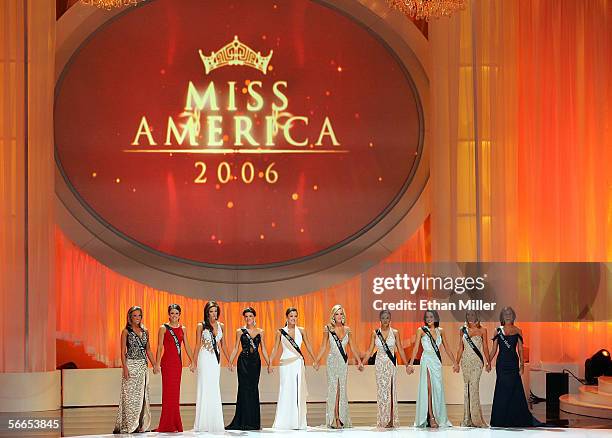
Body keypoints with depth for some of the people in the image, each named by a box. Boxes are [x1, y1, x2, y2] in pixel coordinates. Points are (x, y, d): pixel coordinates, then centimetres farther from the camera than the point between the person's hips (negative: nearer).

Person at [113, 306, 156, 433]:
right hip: (131, 365, -5)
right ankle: (127, 425, -2)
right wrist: (125, 368, -15)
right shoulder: (126, 332, -1)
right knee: (130, 395, -5)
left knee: (141, 395, 5)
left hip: (143, 366, 5)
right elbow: (123, 352, -5)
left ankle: (141, 424, 9)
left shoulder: (145, 331, 12)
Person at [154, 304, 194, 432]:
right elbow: (160, 347, -5)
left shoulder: (182, 329, 12)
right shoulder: (163, 328, -1)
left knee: (175, 392, 6)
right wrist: (157, 363, -12)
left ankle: (175, 424, 11)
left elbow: (186, 346, 14)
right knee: (169, 391, -5)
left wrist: (192, 361, 9)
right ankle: (168, 425, -2)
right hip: (167, 362, -5)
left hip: (178, 362, 5)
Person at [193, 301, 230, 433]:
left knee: (215, 389, 4)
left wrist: (229, 360, 15)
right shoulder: (201, 326, -1)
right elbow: (198, 344, 0)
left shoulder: (220, 326, 11)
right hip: (205, 358, -4)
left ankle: (215, 422, 8)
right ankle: (203, 423, -2)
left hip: (216, 358, 4)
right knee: (205, 388, -4)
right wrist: (194, 362, -3)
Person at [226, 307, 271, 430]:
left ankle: (253, 421, 7)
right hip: (243, 361, -2)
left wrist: (269, 363, 5)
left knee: (254, 389, 2)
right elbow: (235, 349, 3)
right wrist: (230, 362, -8)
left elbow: (263, 349, 11)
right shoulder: (240, 331, 4)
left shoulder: (260, 332, 9)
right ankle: (244, 421, -3)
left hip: (255, 362, 2)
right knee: (244, 389, -6)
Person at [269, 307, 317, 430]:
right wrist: (270, 363, -2)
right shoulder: (281, 332, 5)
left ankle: (298, 422, 5)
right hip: (286, 363, -1)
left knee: (298, 391, 0)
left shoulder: (301, 331, 8)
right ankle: (284, 421, -4)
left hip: (298, 363, 1)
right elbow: (275, 349, 7)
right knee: (286, 391, -6)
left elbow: (308, 347, 14)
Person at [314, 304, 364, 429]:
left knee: (342, 389, 3)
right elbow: (323, 347, 3)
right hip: (333, 361, -3)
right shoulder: (328, 328, 1)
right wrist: (317, 361, -3)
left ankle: (341, 417, 6)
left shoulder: (347, 329, 8)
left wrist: (359, 361, 10)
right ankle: (334, 419, -5)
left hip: (344, 361, 3)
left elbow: (352, 347, 14)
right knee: (334, 389, -5)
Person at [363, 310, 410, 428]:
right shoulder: (375, 333, 4)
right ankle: (383, 419, 6)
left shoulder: (395, 332, 1)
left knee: (391, 390, -3)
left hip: (391, 363, -1)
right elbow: (370, 350, 6)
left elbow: (400, 349, 4)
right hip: (380, 364, 1)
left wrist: (406, 364, 1)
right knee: (382, 390, 2)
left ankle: (391, 419, 0)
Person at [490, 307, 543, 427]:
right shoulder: (498, 331, 7)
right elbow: (494, 350, 8)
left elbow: (520, 350, 5)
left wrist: (522, 364, -3)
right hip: (501, 363, 0)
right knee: (502, 390, -1)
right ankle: (502, 419, 5)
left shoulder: (517, 331, 6)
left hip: (513, 362, 0)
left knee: (514, 389, -4)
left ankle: (517, 419, 3)